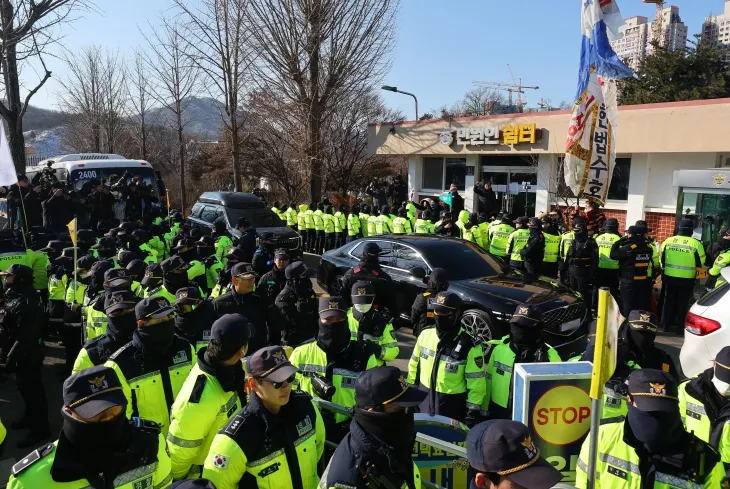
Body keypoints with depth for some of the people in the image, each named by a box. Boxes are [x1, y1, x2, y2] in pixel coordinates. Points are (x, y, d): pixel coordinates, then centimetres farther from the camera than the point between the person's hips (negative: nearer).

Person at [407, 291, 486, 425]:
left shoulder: (469, 346, -18)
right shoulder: (425, 335, -3)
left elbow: (476, 384, -13)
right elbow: (414, 365, 10)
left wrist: (473, 412, -13)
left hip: (453, 407, -5)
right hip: (424, 402, 5)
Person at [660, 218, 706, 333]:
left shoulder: (668, 241, -2)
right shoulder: (696, 244, -9)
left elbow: (661, 258, 8)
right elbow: (701, 262, 0)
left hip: (669, 276, 2)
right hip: (687, 279, -2)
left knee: (669, 301, 13)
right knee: (682, 304, 8)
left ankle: (666, 325, 18)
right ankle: (680, 328, 13)